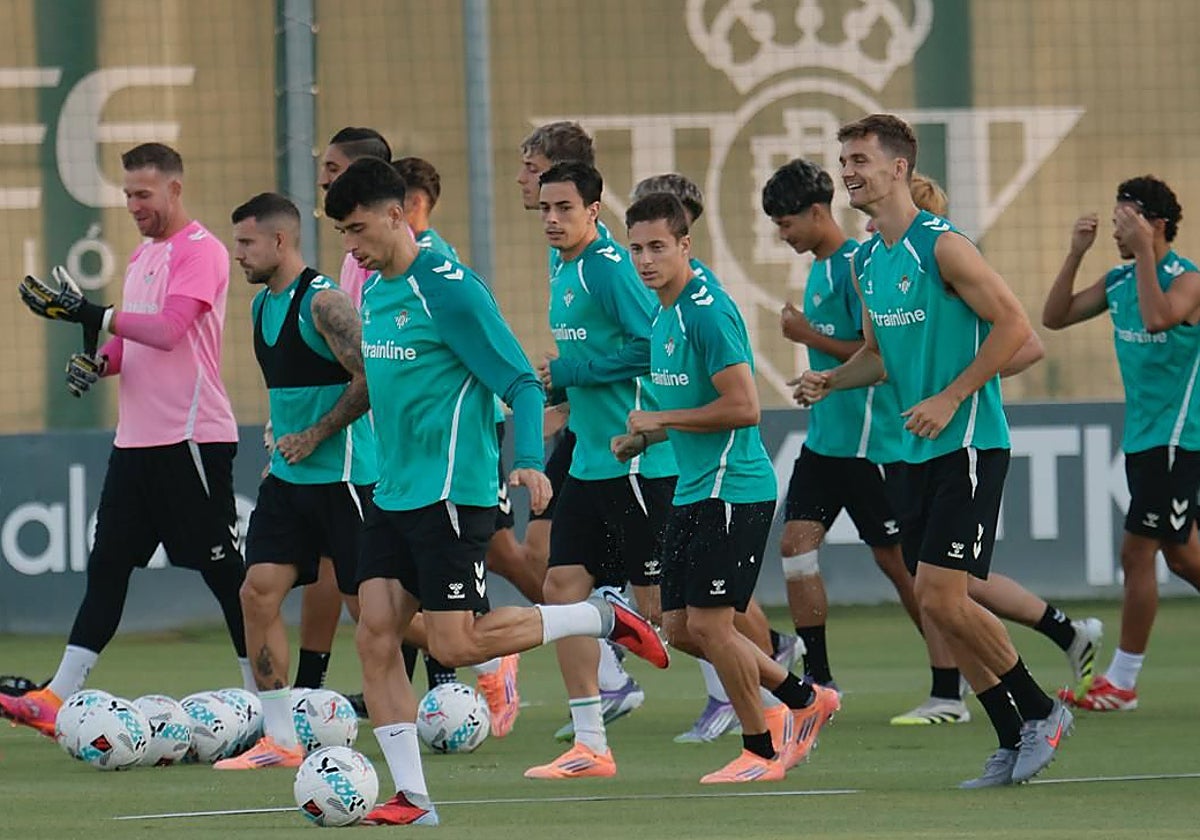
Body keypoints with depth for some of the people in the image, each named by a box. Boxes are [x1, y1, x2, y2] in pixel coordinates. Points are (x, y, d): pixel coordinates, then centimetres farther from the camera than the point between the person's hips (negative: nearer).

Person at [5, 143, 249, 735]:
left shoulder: (202, 251, -10)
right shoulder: (142, 255, 17)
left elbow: (168, 329, -22)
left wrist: (92, 314, -25)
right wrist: (99, 360, 3)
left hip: (192, 437, -9)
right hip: (135, 438, 9)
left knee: (223, 571, -2)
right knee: (107, 565, 4)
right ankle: (57, 698, 2)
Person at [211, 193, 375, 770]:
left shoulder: (322, 302, -16)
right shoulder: (263, 306, 13)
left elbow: (371, 378, -23)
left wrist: (314, 436, -17)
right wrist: (281, 442, 17)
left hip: (342, 476, -9)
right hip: (288, 478, 9)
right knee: (258, 592, -2)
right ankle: (280, 740, 1)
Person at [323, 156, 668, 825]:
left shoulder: (448, 289, -14)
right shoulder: (374, 290, 11)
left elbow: (521, 382, -14)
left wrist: (529, 462, -27)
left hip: (451, 493, -8)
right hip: (394, 494, 8)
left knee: (455, 644, -10)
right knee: (375, 638, -2)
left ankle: (603, 619, 7)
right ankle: (412, 798, 1)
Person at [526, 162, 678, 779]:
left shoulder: (609, 267, -15)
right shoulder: (563, 270, 14)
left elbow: (650, 346, -22)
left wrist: (573, 371, -16)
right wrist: (559, 382, 10)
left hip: (635, 462, -10)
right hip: (589, 462, 10)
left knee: (658, 602, -6)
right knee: (563, 584, 4)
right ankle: (589, 745, 7)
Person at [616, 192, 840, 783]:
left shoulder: (707, 311, -17)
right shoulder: (665, 314, 14)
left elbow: (742, 407, -23)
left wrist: (657, 419, -14)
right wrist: (642, 439, 10)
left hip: (732, 487, -10)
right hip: (692, 491, 10)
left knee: (708, 623, -8)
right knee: (680, 627, 9)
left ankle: (761, 751, 7)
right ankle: (803, 699, 22)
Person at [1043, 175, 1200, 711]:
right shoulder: (1120, 280, 9)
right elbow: (1055, 317, 8)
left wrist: (1144, 252, -30)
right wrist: (1076, 255, -2)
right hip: (1142, 439, 8)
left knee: (1136, 552, -8)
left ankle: (1122, 682, -2)